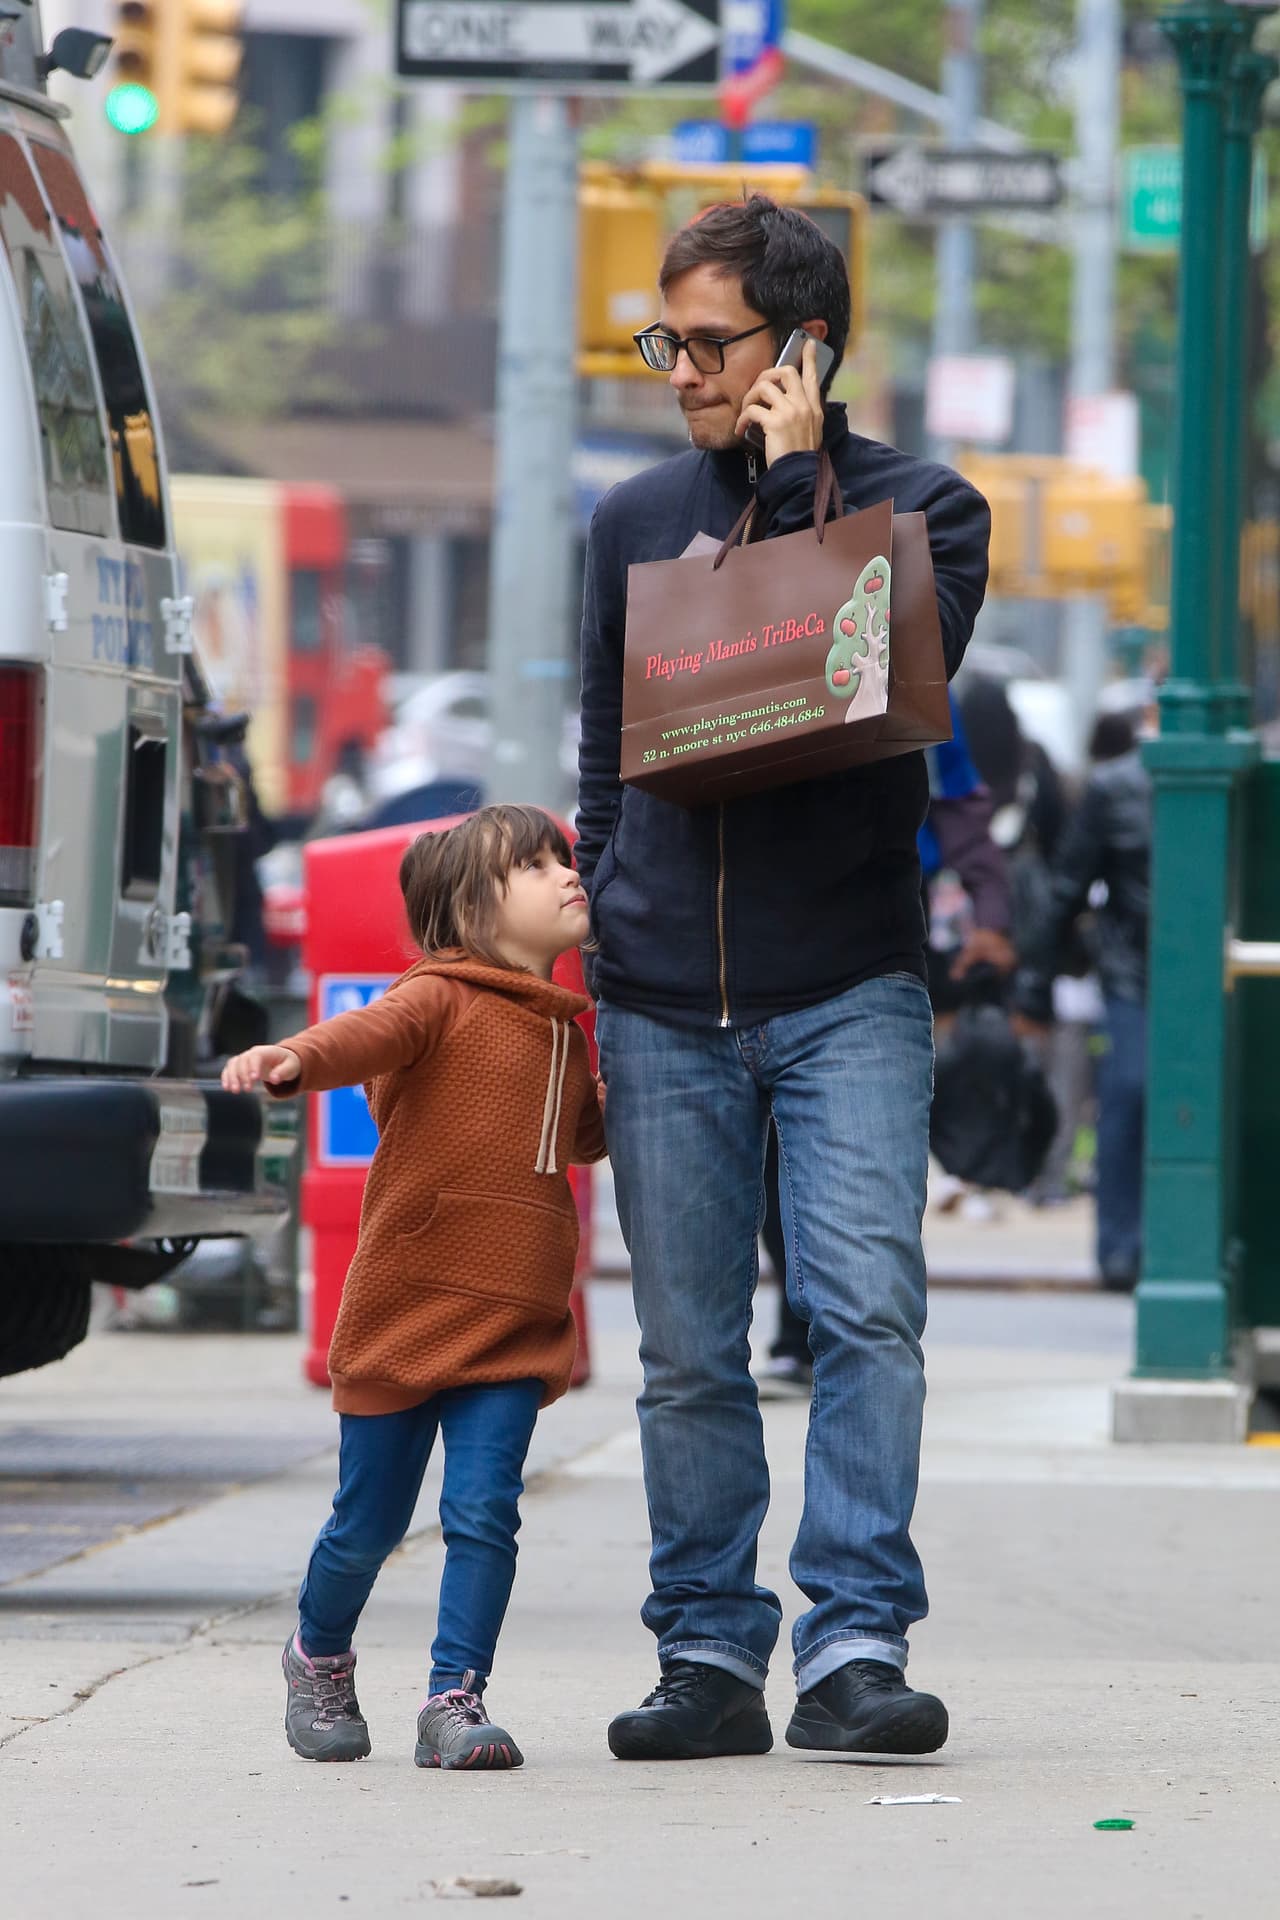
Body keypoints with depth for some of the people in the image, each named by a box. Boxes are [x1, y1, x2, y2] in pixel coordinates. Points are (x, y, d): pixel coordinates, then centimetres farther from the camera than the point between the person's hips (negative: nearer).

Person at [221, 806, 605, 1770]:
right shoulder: (441, 1001, -7)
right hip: (406, 1306, -4)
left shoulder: (565, 1033, 14)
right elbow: (371, 1034, -29)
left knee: (483, 1513, -10)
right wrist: (294, 1059, -49)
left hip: (516, 1325, 4)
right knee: (366, 1525, 7)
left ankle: (456, 1700, -4)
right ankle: (320, 1658, 32)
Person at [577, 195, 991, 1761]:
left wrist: (794, 486, -8)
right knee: (687, 1354, 2)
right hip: (665, 1003, 3)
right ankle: (709, 1659, 9)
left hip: (848, 994, -3)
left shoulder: (922, 508, 5)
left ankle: (855, 1645, -14)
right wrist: (605, 928, 11)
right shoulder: (635, 520, 15)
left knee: (867, 1309, -16)